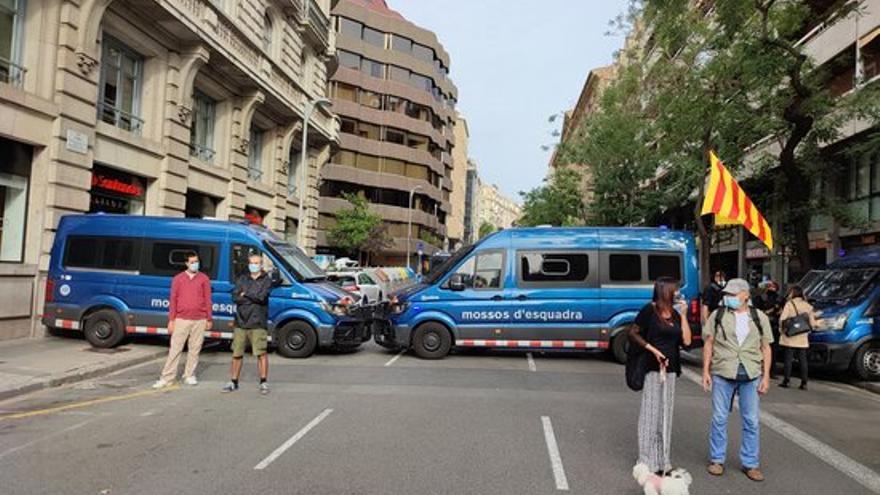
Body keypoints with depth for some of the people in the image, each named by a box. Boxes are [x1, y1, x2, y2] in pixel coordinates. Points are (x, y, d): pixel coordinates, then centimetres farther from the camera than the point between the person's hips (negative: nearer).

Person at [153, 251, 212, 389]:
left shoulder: (204, 279, 5)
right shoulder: (178, 279, 5)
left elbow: (208, 299, 7)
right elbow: (173, 300, 5)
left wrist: (208, 319, 6)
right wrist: (171, 320, 1)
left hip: (199, 320, 1)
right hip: (181, 319, 0)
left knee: (195, 349, 6)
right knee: (175, 348, 0)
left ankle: (189, 376, 17)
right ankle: (167, 377, 5)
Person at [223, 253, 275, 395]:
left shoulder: (266, 280, 2)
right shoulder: (242, 279, 13)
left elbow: (262, 297, -14)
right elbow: (235, 296, -2)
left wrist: (245, 294, -4)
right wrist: (254, 298, -11)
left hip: (257, 323, -4)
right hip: (241, 322, 4)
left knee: (261, 353, -6)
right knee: (237, 353, 10)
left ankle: (263, 382, 3)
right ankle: (234, 382, 23)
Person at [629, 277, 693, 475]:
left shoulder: (675, 313, 11)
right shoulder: (649, 310, -7)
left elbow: (686, 340, 4)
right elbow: (633, 333, -8)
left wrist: (683, 315, 0)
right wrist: (653, 350, -15)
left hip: (670, 369, 7)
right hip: (653, 369, -6)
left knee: (665, 415, 11)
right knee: (650, 413, -1)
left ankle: (662, 461, 21)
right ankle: (648, 463, 7)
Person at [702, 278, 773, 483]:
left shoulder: (759, 318, 6)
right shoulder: (717, 315, 3)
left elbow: (765, 348, 7)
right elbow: (708, 343, 4)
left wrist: (766, 376, 1)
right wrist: (706, 371, -1)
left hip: (751, 376, 1)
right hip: (722, 374, -1)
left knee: (752, 421, 6)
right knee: (719, 419, 6)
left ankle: (750, 464, 19)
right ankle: (716, 460, 19)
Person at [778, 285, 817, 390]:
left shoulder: (789, 304, -7)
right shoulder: (807, 305, 6)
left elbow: (782, 319, -13)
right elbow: (812, 323, 7)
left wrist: (782, 328, 3)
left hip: (790, 337, -4)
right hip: (803, 339, 4)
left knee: (788, 359, 1)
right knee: (803, 360, 8)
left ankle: (786, 381, 2)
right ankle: (804, 383, 7)